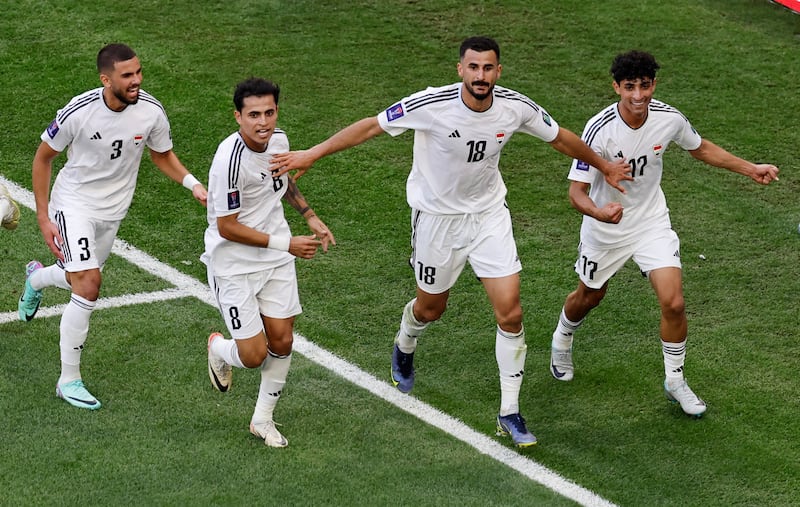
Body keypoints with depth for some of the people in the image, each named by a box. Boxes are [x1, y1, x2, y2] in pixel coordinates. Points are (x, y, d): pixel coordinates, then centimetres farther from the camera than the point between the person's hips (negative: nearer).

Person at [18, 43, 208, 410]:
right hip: (74, 204, -5)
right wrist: (43, 218, -11)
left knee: (79, 279, 20)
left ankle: (37, 277, 59)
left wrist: (193, 183, -14)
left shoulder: (152, 112, -15)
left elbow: (163, 156, 4)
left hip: (113, 210, 5)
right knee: (89, 285, -19)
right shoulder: (79, 112, -24)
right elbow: (43, 158, -9)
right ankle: (69, 380, -5)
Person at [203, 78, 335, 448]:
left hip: (276, 259, 6)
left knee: (281, 341, 5)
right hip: (234, 264, -6)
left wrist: (310, 217, 14)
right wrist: (285, 243, -22)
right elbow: (227, 227, -22)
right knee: (254, 355, -4)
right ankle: (218, 349, 32)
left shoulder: (278, 140, -4)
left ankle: (263, 418, 26)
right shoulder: (230, 160, -28)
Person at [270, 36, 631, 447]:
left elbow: (560, 137, 3)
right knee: (431, 308, 16)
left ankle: (509, 414, 6)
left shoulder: (515, 107, -16)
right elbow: (371, 126, -16)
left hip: (489, 215, 2)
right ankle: (404, 347, 55)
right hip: (437, 217, -2)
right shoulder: (431, 105, -25)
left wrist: (605, 166, 17)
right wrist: (311, 154, -16)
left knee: (510, 313, -8)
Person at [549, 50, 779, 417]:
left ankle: (675, 381, 11)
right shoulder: (599, 130, -29)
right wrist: (600, 212, -49)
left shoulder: (669, 119, -17)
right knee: (589, 297, 20)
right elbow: (577, 191, -27)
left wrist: (750, 169, 5)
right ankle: (561, 343, 54)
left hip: (652, 222, 2)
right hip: (605, 228, -2)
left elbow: (701, 148, 7)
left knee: (673, 302, -11)